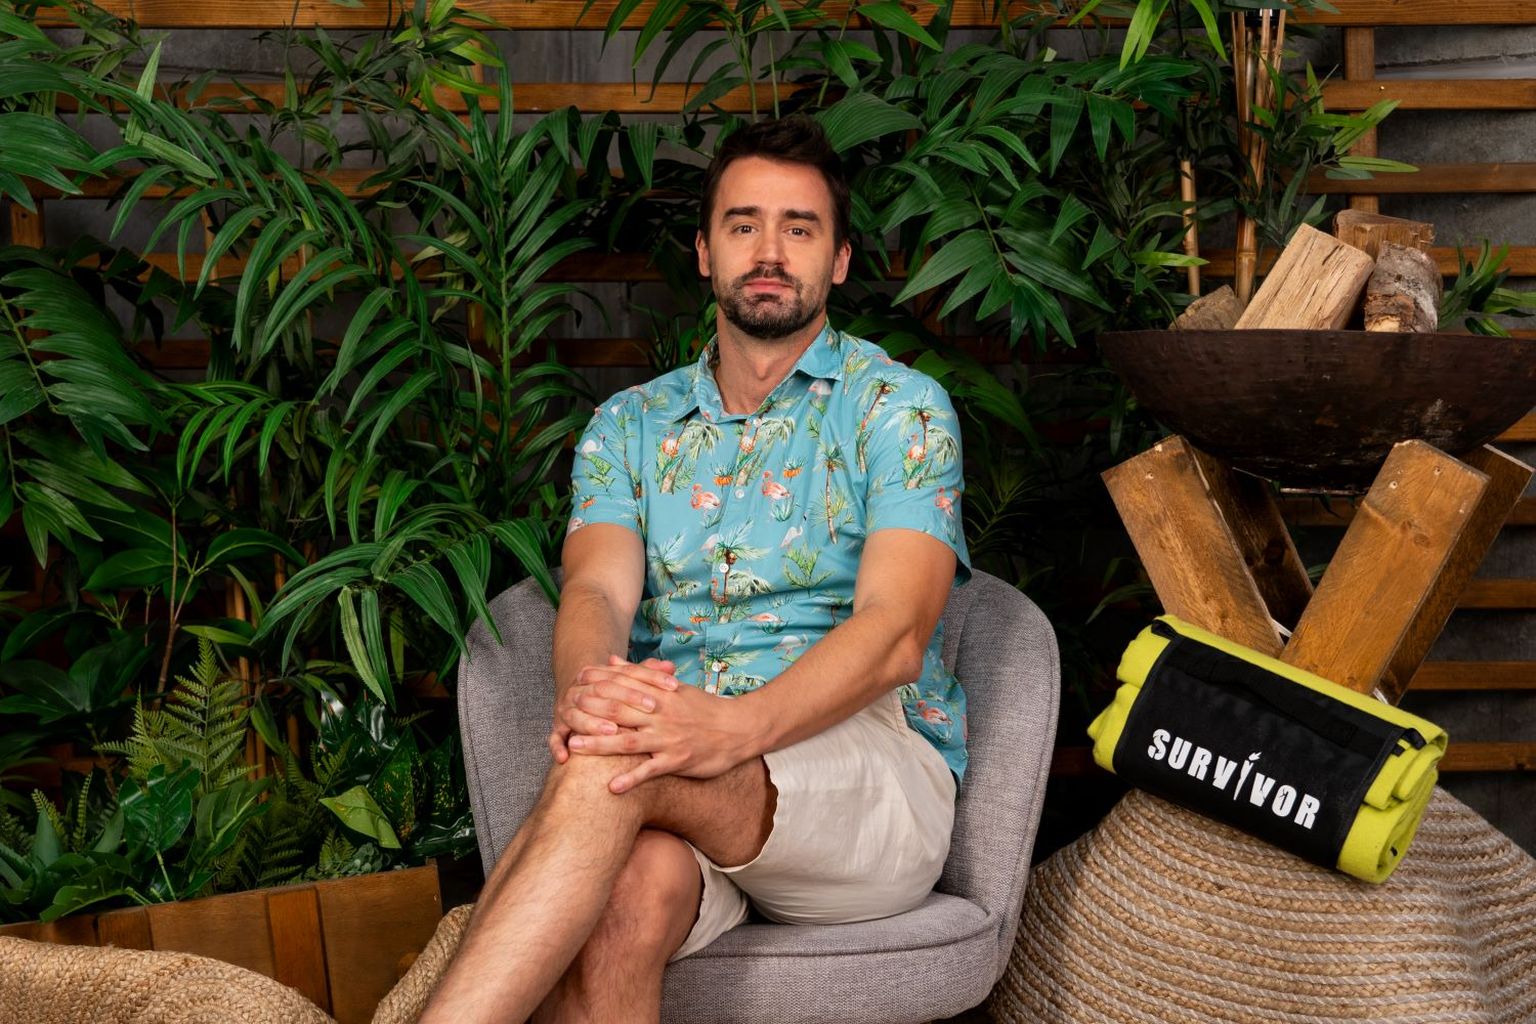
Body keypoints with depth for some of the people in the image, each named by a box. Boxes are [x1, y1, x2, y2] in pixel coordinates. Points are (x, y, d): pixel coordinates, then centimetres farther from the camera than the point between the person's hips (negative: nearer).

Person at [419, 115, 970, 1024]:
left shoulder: (901, 406, 4)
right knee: (630, 885, -35)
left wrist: (736, 725, -31)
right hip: (680, 775, 3)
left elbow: (896, 630, -11)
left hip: (877, 773, -2)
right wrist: (587, 684, -28)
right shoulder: (630, 425, 17)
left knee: (610, 766, -34)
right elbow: (597, 588, -2)